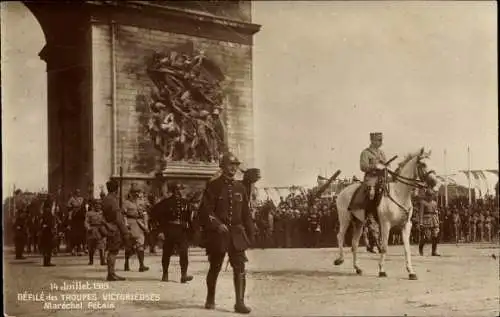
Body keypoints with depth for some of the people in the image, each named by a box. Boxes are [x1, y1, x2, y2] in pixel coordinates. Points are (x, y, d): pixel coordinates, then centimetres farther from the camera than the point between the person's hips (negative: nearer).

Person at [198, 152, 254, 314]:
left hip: (237, 234, 3)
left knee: (240, 268, -8)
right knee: (214, 268, 10)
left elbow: (246, 213, 14)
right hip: (218, 233, -3)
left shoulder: (240, 187, 9)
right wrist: (217, 225, -20)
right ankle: (210, 299, 27)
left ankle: (240, 302, -4)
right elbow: (206, 210, -8)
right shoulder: (213, 186, -3)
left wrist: (250, 233, 11)